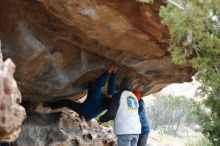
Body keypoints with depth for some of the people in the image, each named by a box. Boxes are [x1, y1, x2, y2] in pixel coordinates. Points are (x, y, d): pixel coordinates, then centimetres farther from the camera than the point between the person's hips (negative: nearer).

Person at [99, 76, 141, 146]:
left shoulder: (118, 95, 0)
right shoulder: (134, 97, 18)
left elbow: (111, 113, -6)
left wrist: (101, 119, 13)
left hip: (124, 131, -6)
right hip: (135, 130, 6)